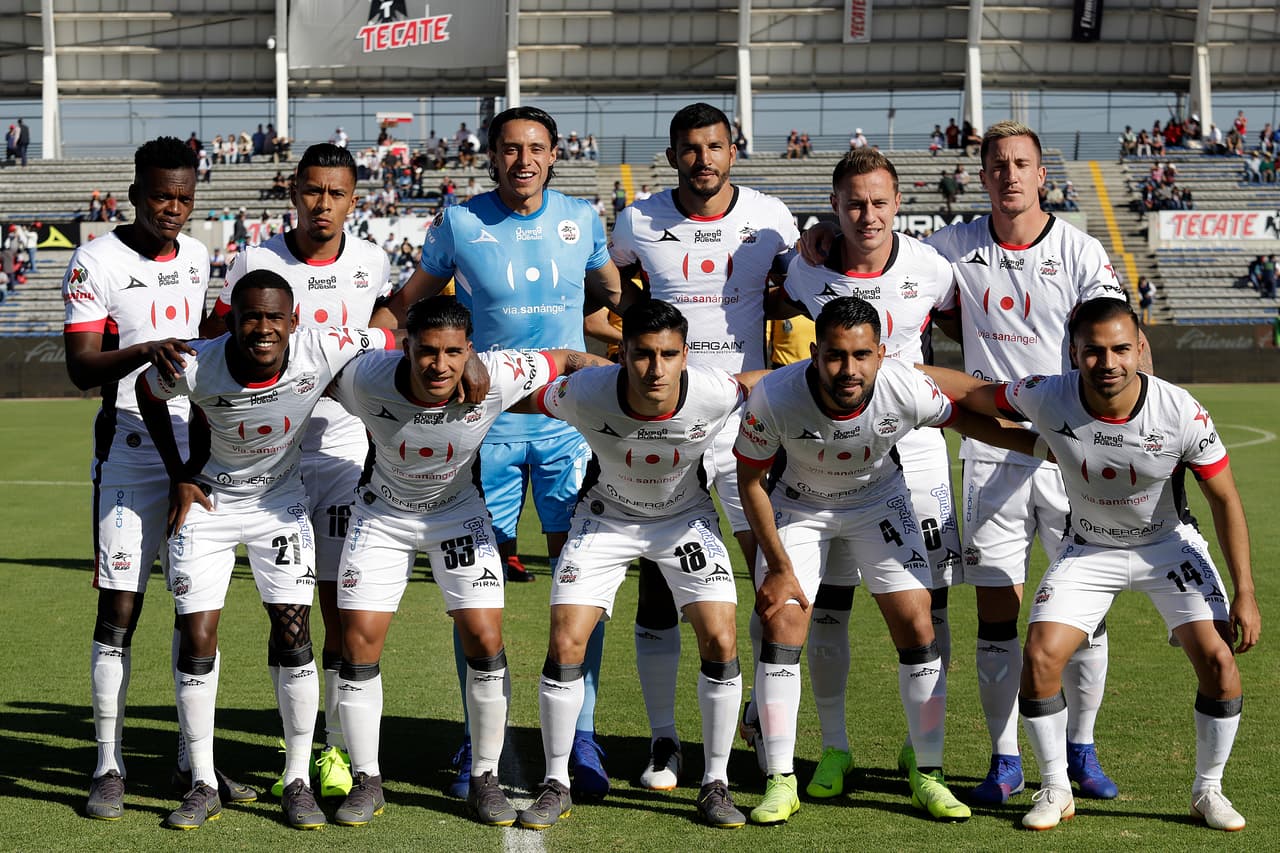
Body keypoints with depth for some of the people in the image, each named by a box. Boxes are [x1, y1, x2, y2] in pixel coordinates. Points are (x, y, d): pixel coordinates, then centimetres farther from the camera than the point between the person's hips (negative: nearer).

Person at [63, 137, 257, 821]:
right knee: (119, 606, -4)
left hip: (199, 446, 5)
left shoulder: (197, 257, 11)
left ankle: (194, 759, 15)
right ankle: (109, 768, 4)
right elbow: (81, 367, -12)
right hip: (130, 449, -5)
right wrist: (143, 352, -29)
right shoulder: (96, 262, -7)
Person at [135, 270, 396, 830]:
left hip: (280, 502, 0)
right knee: (196, 641, -4)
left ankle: (298, 782, 5)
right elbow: (148, 394, -1)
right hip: (207, 504, 0)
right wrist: (178, 476, -2)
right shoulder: (195, 366, -25)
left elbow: (392, 343, -7)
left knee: (293, 635, -7)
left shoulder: (322, 351, -26)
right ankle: (203, 785, 8)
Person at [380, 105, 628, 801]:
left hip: (567, 420, 1)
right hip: (486, 421, -1)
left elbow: (607, 291, 23)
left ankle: (580, 739, 6)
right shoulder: (457, 224, 0)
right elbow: (409, 303, 13)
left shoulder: (581, 220, 5)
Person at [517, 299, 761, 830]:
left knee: (720, 641, -13)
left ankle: (715, 783, 4)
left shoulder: (713, 394, -30)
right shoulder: (585, 395, -32)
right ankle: (555, 785, 7)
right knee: (565, 643, -11)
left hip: (686, 517, 0)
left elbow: (762, 381, -6)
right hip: (606, 517, 0)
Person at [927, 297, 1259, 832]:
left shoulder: (1181, 413, -26)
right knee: (1040, 657, -15)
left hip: (1169, 546, -1)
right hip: (1088, 548, 1)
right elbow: (969, 390, -7)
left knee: (1218, 661, -15)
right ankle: (1055, 790, 6)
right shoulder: (1046, 398, -24)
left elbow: (1225, 499, -14)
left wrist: (1244, 594, -14)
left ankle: (1208, 791, 8)